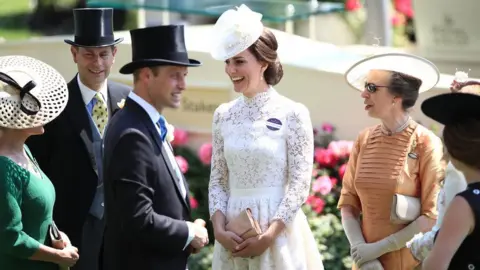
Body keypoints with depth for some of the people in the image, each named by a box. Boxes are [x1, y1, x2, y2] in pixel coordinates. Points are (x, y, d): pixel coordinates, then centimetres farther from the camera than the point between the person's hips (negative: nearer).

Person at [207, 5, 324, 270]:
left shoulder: (293, 113, -6)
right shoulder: (223, 115, 6)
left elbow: (299, 183, -8)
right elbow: (217, 180, 7)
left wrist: (268, 235, -15)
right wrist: (219, 229, -8)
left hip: (279, 230, -4)